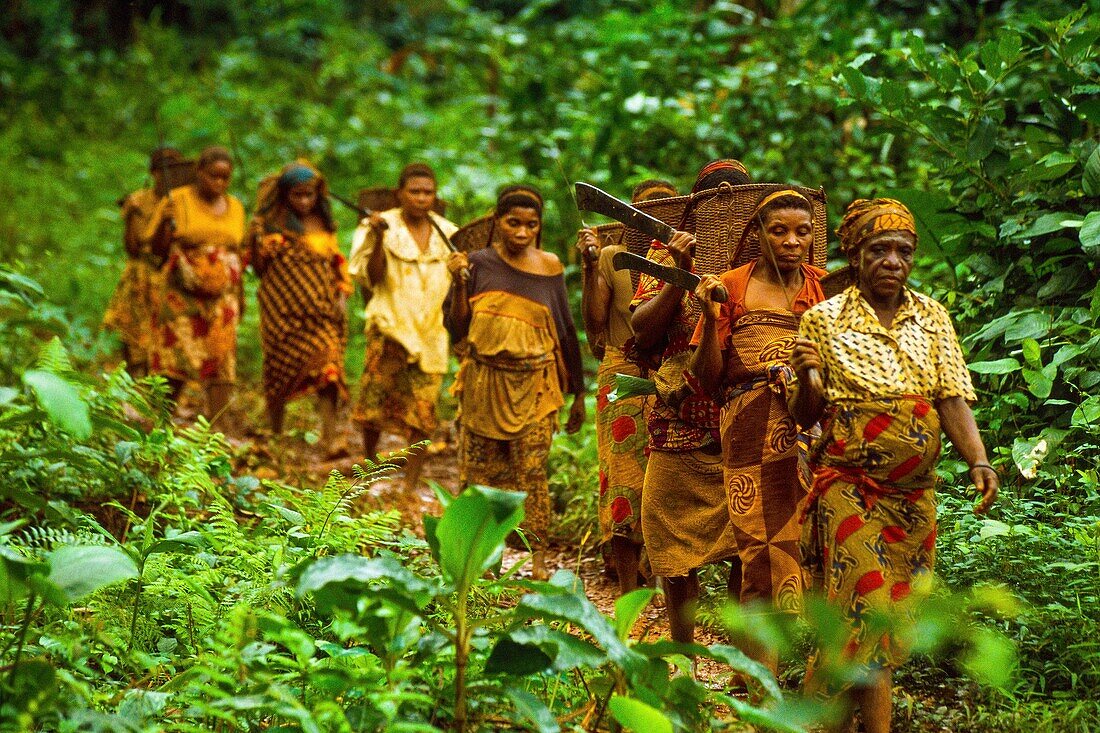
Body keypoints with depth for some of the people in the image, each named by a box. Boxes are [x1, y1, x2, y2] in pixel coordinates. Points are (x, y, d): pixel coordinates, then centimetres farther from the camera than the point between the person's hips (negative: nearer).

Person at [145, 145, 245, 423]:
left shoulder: (235, 207, 11)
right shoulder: (177, 201, -3)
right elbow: (157, 249, -4)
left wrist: (239, 297, 17)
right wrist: (165, 222, -22)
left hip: (222, 298, 3)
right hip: (181, 296, -3)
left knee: (220, 364, -7)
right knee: (176, 363, -4)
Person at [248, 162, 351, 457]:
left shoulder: (323, 225, 10)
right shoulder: (273, 225, -1)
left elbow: (337, 264, 16)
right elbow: (260, 267, -2)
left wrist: (341, 295, 5)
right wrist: (257, 240, -18)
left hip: (322, 310, 2)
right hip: (283, 310, -2)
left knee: (326, 367, -13)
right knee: (281, 370, 5)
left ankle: (330, 437, -21)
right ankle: (276, 436, 19)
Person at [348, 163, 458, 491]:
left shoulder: (447, 233, 8)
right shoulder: (385, 227, 0)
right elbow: (372, 279, -8)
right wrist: (378, 239, -19)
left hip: (432, 331, 2)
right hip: (390, 327, -2)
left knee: (422, 410, -2)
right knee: (375, 399, -7)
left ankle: (410, 484, 5)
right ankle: (369, 461, 20)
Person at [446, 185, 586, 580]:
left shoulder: (549, 267, 1)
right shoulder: (478, 264, 0)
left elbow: (566, 330, 8)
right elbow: (457, 329, -1)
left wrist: (578, 393, 9)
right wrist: (460, 282, -15)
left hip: (533, 385, -1)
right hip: (484, 383, 1)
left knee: (531, 473, -7)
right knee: (481, 472, 5)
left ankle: (537, 559, -3)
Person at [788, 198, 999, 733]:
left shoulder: (932, 316, 5)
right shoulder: (824, 320, -4)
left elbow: (953, 398, -1)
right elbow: (805, 416, -2)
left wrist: (978, 460, -17)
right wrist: (807, 377, -23)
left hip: (915, 491, 4)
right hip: (850, 487, -4)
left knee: (896, 613, 9)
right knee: (868, 612, -12)